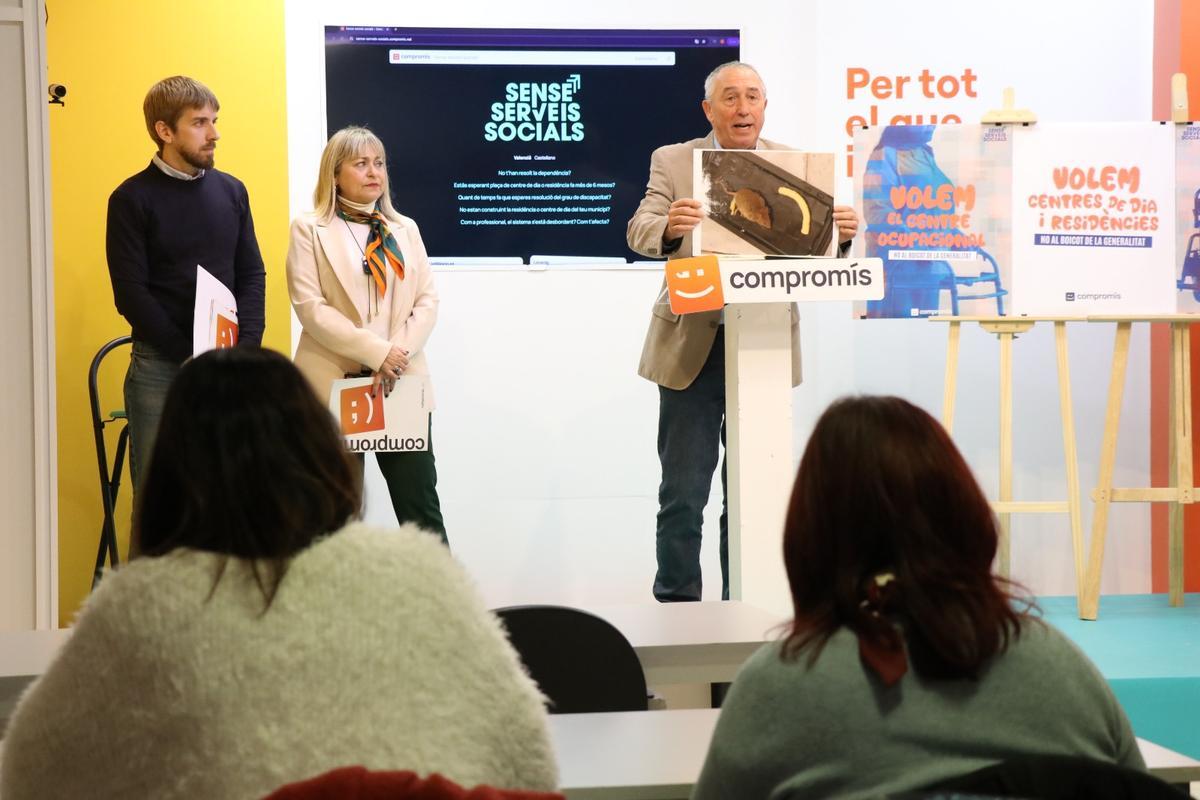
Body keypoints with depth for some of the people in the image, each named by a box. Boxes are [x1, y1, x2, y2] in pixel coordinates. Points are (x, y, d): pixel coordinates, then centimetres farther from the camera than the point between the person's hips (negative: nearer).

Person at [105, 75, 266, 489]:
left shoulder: (231, 190, 9)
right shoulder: (132, 199, -4)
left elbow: (252, 275, 10)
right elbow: (131, 293, -9)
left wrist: (246, 347, -6)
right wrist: (191, 356, -14)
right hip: (160, 366, -4)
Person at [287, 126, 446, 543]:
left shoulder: (405, 228, 15)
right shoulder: (309, 229, 2)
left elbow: (427, 300, 8)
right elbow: (310, 306, -9)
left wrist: (399, 354, -10)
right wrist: (376, 352, -15)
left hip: (401, 381, 3)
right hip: (336, 384, -3)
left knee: (421, 505, 0)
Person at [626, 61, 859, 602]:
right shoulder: (673, 161, 2)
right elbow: (638, 233, -10)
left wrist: (841, 233, -22)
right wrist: (668, 227, -34)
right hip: (693, 349, -2)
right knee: (682, 495, 0)